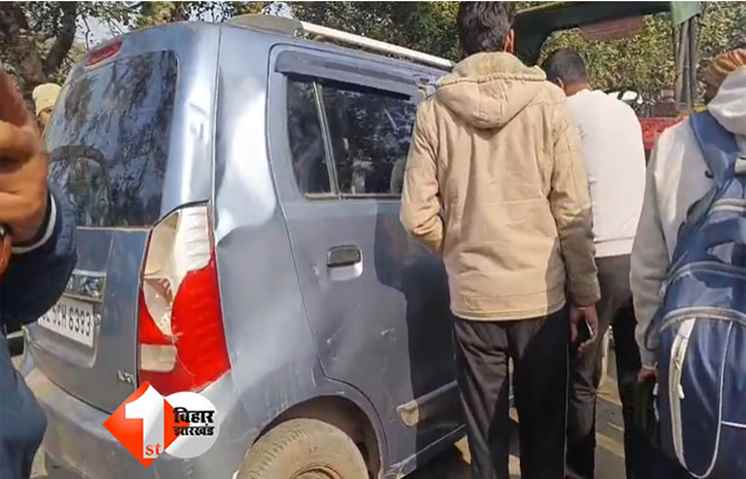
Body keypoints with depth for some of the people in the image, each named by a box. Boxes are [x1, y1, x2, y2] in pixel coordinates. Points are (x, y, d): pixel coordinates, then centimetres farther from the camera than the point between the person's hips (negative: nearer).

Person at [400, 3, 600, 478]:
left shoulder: (434, 110, -4)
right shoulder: (547, 102, -6)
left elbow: (418, 216, -5)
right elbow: (574, 212, -7)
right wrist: (585, 294, 4)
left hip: (472, 297, 1)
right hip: (542, 295, 0)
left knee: (486, 434, 15)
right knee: (543, 429, 17)